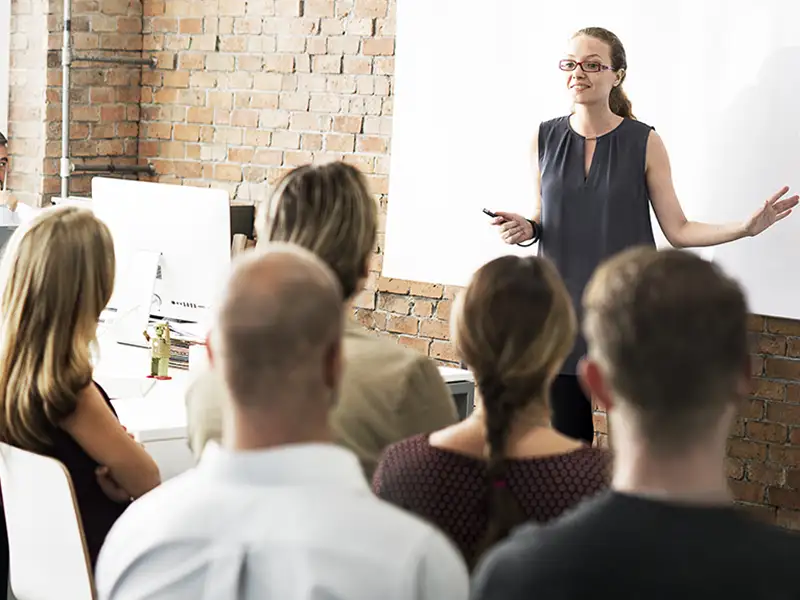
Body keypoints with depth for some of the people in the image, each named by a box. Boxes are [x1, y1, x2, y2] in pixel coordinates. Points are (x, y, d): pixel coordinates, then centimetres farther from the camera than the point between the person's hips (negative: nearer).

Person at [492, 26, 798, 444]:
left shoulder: (644, 143, -3)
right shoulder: (545, 139, 5)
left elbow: (678, 230, -1)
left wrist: (746, 226, -14)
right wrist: (525, 229, -6)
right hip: (562, 309, 2)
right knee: (565, 435, 3)